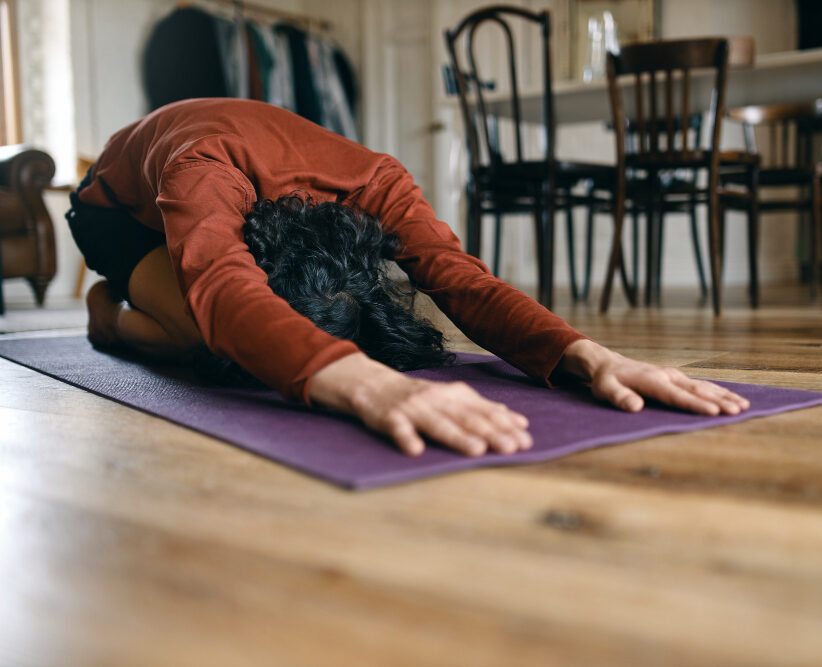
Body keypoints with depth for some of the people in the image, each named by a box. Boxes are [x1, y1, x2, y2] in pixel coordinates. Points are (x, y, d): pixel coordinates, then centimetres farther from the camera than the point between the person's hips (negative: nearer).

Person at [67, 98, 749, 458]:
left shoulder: (376, 181, -36)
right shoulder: (204, 172, -50)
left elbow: (462, 278, -46)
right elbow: (225, 294, -69)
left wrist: (590, 355, -64)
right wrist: (368, 384, -88)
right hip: (119, 209, -6)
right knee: (198, 326, -36)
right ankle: (112, 310, 2)